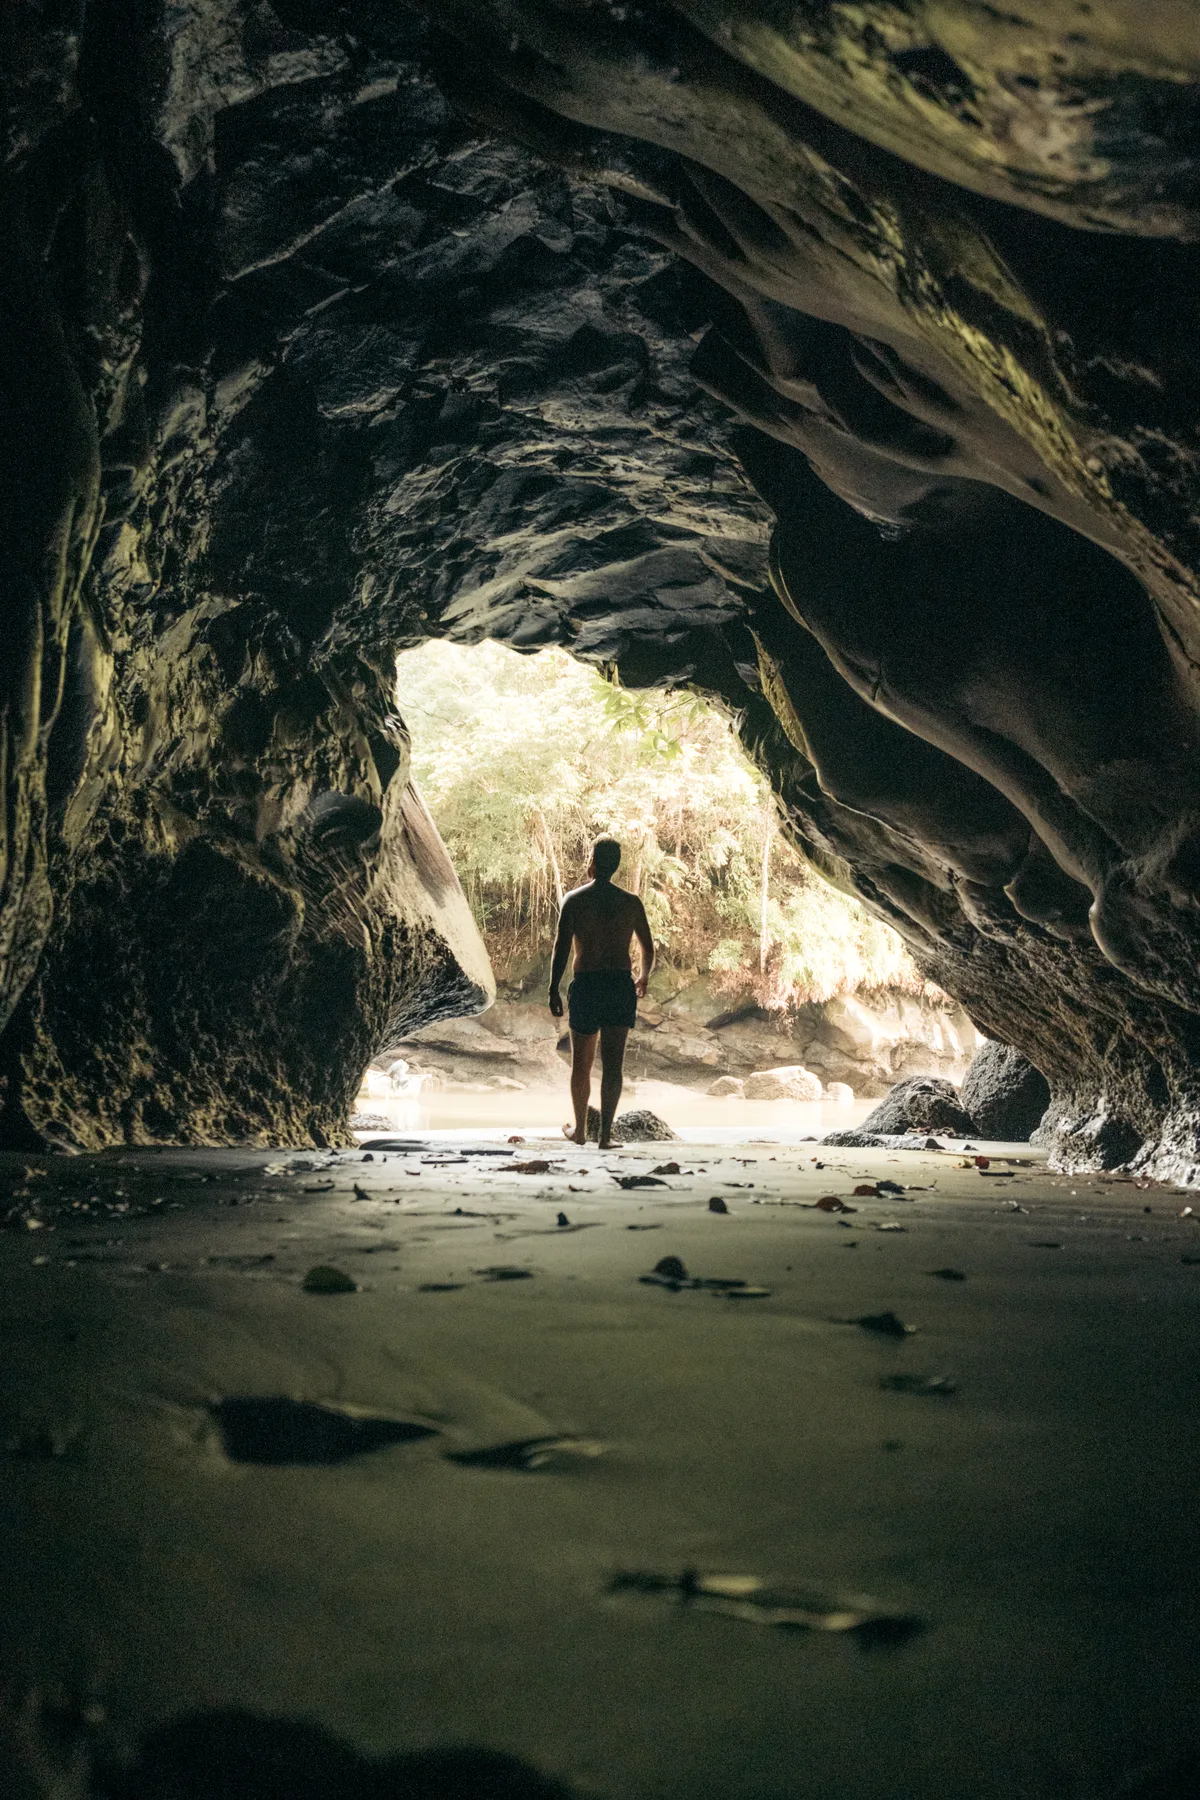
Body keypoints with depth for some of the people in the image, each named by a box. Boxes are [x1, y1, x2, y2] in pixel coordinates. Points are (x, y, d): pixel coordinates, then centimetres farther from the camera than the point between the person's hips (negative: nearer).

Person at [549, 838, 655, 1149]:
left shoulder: (574, 900, -1)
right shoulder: (631, 902, 6)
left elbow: (562, 946, -8)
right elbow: (648, 948, 15)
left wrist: (554, 989, -5)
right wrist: (643, 979, 32)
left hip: (586, 985, -1)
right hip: (620, 985, 1)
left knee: (581, 1064, 13)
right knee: (613, 1063, 1)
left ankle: (580, 1129, 26)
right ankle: (605, 1132, -8)